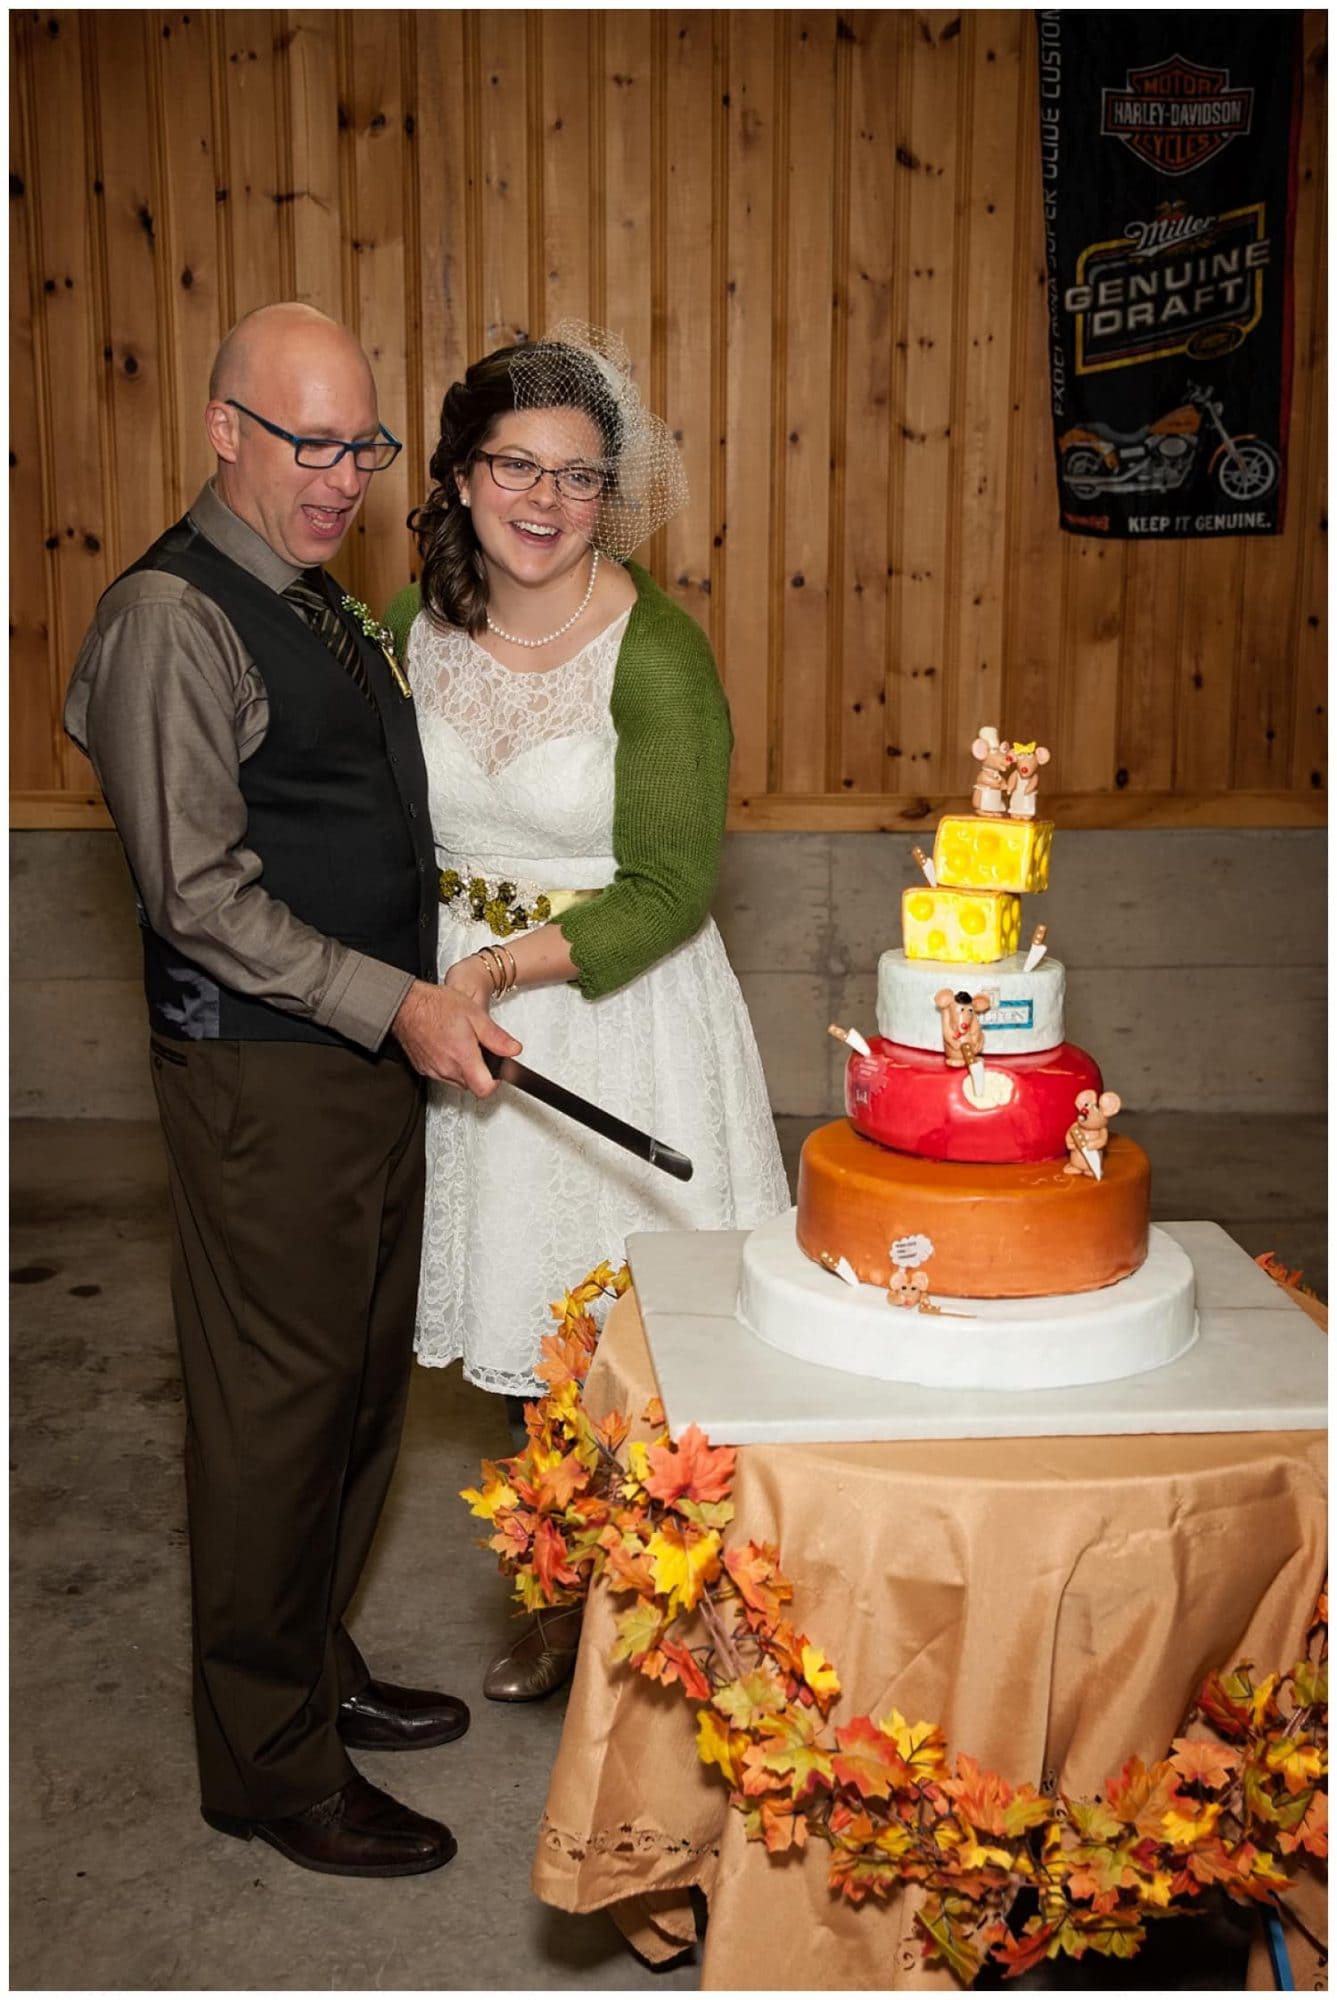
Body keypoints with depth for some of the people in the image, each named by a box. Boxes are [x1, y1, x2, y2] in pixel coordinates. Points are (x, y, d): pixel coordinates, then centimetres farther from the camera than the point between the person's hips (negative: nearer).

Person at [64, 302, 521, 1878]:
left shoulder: (319, 606, 14)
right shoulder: (169, 618, -14)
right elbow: (199, 892, -19)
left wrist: (422, 994, 14)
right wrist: (395, 1006, -21)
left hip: (374, 1051, 9)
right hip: (261, 1078, -9)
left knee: (360, 1386, 18)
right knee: (275, 1410, 2)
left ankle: (317, 1668, 37)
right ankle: (271, 1765, 18)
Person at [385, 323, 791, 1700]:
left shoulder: (656, 654, -18)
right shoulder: (415, 626, -1)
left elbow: (672, 888, -17)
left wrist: (511, 963, -27)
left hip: (620, 1011, -4)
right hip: (460, 999, 5)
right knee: (526, 1322, 15)